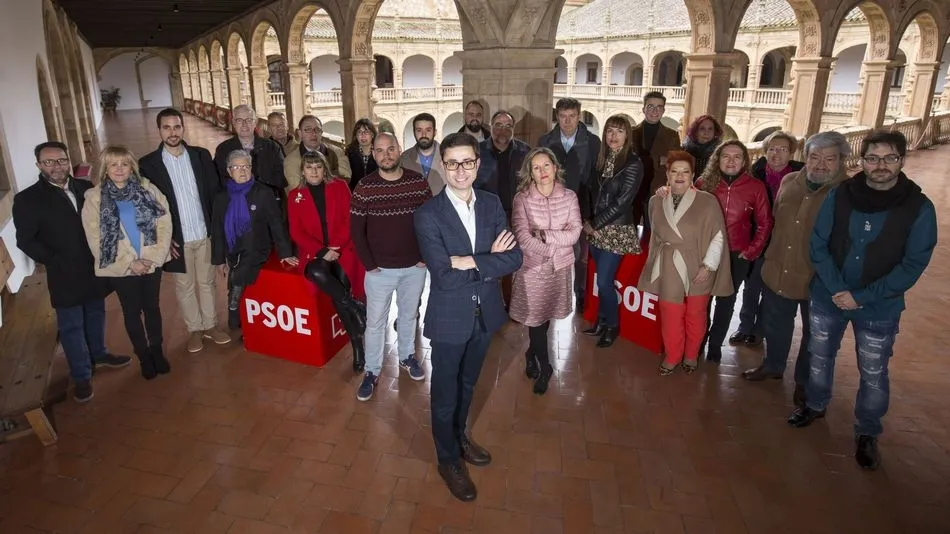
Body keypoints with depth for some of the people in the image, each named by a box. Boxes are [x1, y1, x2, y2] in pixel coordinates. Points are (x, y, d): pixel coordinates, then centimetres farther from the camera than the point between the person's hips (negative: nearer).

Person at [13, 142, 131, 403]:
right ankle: (81, 376, 21)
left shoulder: (86, 187, 0)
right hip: (64, 274, -3)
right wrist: (54, 262, -13)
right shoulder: (27, 199, -10)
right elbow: (25, 240, -9)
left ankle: (98, 354, 42)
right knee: (71, 326, 8)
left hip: (95, 267, 4)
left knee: (96, 314, 20)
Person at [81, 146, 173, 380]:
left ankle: (157, 351, 32)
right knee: (132, 312, 12)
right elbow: (96, 239, -9)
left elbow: (164, 224, -6)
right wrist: (130, 263, -14)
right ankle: (143, 356, 28)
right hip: (120, 268, -1)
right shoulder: (94, 198, -6)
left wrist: (153, 257, -15)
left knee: (152, 307, 14)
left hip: (152, 263, 1)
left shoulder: (148, 189, -3)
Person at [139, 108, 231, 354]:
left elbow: (215, 192, 3)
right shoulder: (147, 164, -6)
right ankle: (195, 329, 28)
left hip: (205, 234, 2)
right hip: (177, 239, -1)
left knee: (207, 282, 15)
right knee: (185, 286, 12)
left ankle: (210, 324, 30)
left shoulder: (201, 155, 0)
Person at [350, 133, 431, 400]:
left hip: (415, 267, 2)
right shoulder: (364, 188, -9)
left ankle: (407, 357, 43)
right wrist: (369, 264, -10)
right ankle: (372, 371, 26)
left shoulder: (418, 182, -5)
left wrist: (425, 256, -5)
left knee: (409, 316, 20)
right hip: (379, 269, -1)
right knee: (375, 322, 9)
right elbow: (356, 230, -6)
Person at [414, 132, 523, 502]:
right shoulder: (428, 214, -19)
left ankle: (460, 434, 52)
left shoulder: (492, 204, -3)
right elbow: (444, 276, -26)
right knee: (445, 392, 15)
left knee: (468, 384, 26)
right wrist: (490, 260, -18)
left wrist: (470, 262, -23)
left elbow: (514, 258, -12)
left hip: (485, 313, 5)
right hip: (450, 317, -4)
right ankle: (448, 460, 37)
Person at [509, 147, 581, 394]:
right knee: (535, 317, 4)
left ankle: (532, 353, 42)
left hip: (561, 267, 3)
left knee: (547, 315, 16)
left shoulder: (569, 197, -2)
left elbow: (575, 234, -9)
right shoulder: (522, 198, -10)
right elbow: (522, 238, -17)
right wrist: (553, 250, -16)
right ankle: (544, 367, 25)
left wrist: (545, 235, -20)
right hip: (532, 267, -2)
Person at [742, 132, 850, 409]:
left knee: (813, 334, 17)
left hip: (818, 280, -4)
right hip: (777, 272, 5)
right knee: (775, 324, 23)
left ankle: (805, 382, 38)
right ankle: (773, 365, 48)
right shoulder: (789, 182, 0)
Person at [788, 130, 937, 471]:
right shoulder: (839, 196, -8)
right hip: (828, 297, 2)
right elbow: (818, 244, -7)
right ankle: (815, 405, 42)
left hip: (880, 308, -1)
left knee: (873, 375, 10)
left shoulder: (919, 208, -12)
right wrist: (836, 290, -17)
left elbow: (913, 265, -12)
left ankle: (867, 433, 31)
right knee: (820, 357, 18)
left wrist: (861, 297, -18)